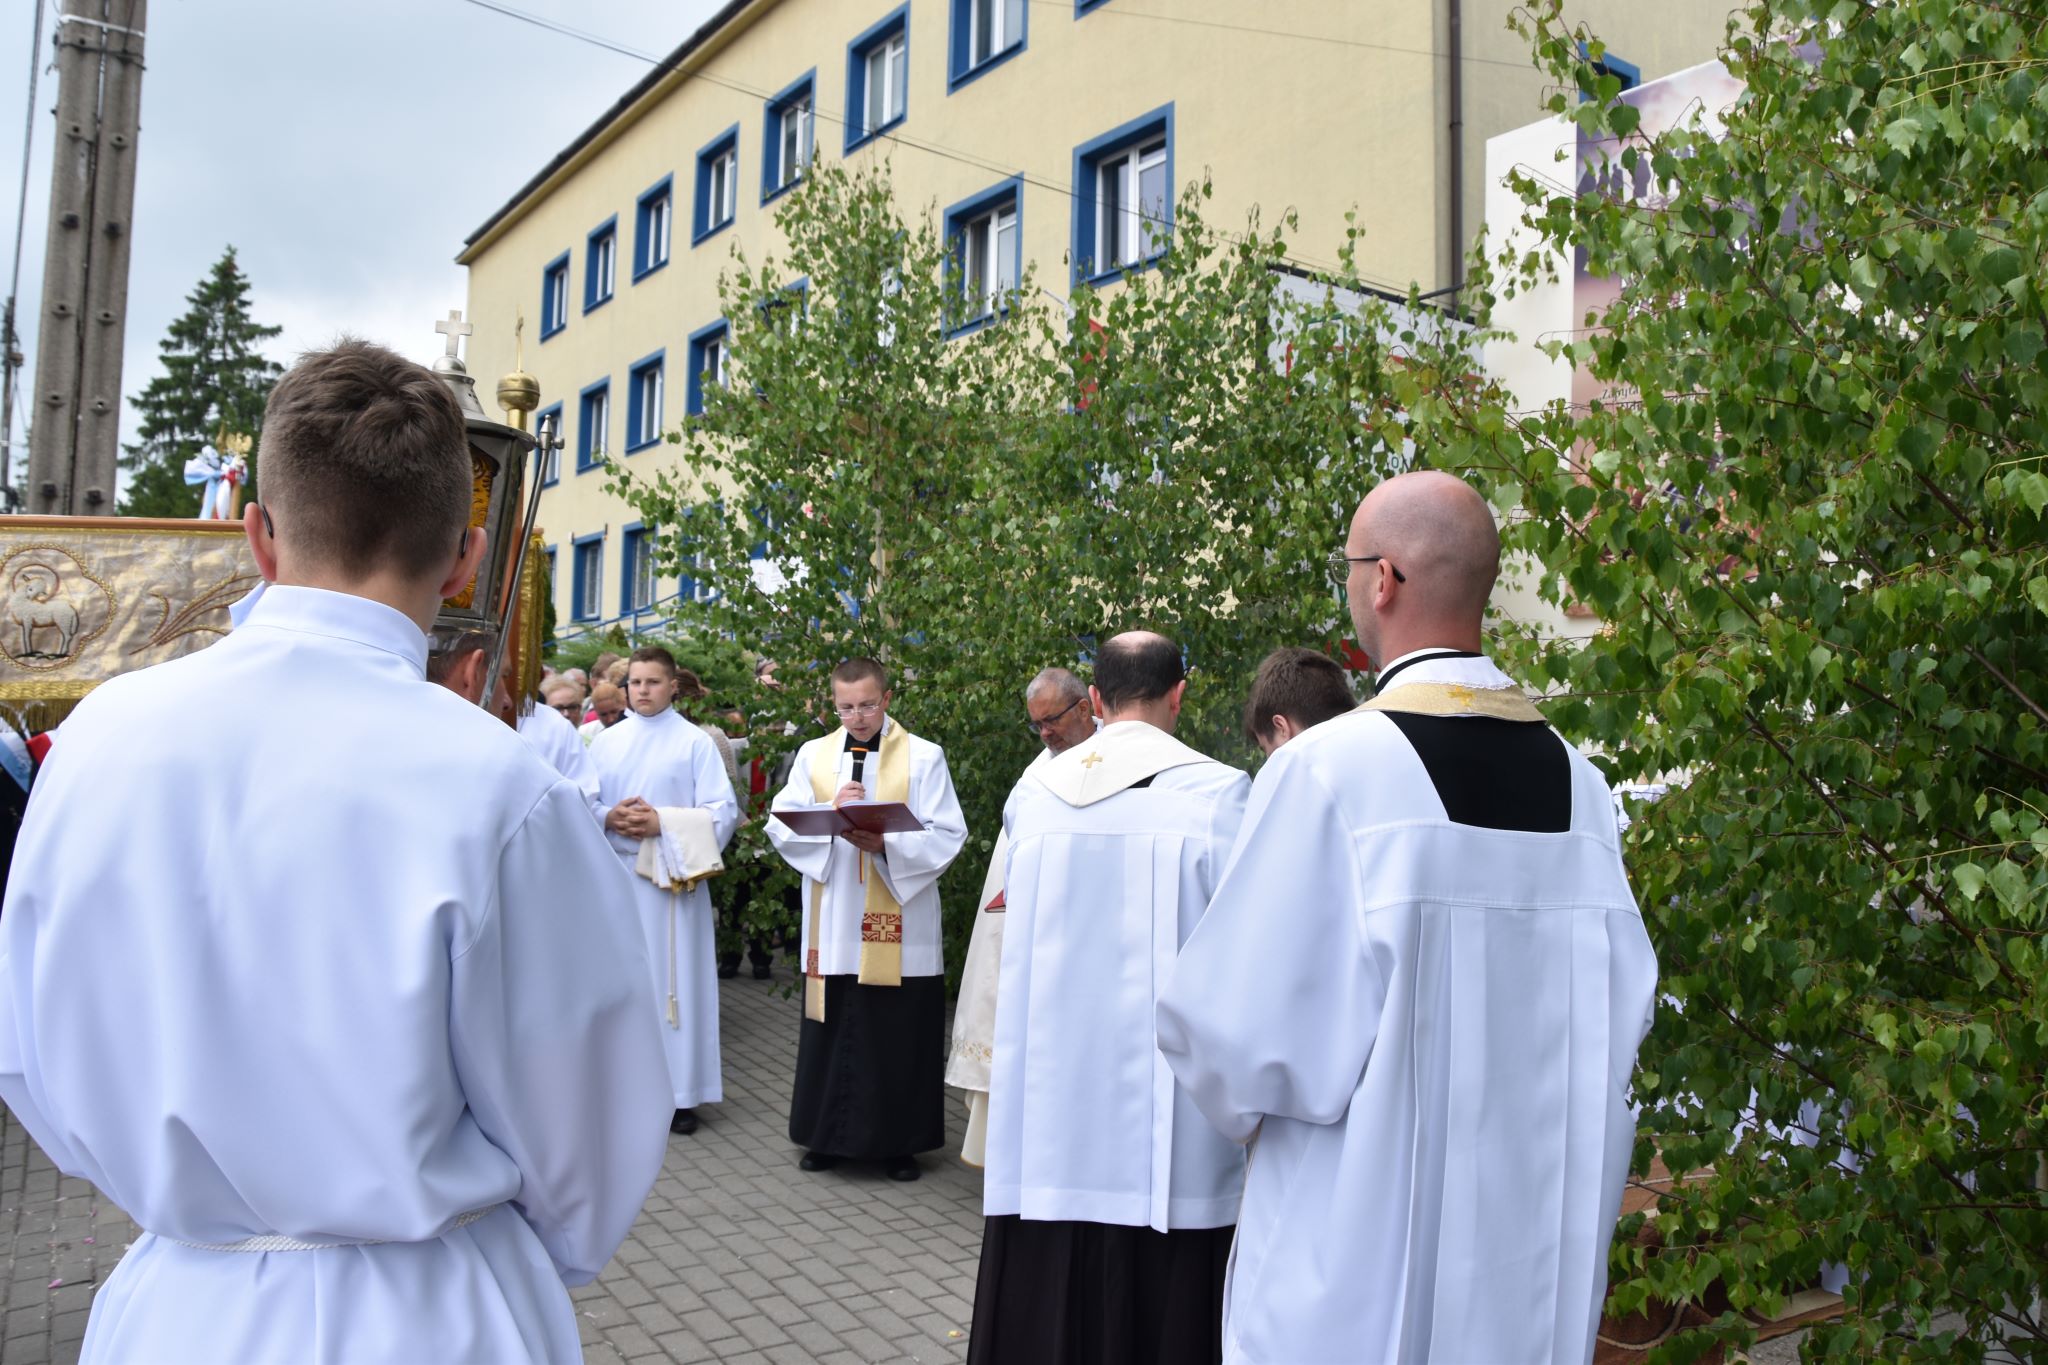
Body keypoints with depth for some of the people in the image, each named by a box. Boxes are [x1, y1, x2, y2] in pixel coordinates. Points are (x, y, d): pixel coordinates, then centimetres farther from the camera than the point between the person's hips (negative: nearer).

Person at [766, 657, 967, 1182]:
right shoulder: (813, 755, 8)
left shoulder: (924, 757, -1)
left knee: (898, 1032, 3)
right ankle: (829, 1136, 24)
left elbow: (947, 836, -7)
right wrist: (830, 812, -16)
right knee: (832, 1029, 9)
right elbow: (781, 826, 2)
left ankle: (899, 1142, 17)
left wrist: (887, 844, -21)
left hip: (900, 929, -2)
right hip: (832, 925, 3)